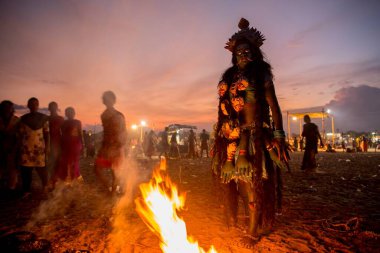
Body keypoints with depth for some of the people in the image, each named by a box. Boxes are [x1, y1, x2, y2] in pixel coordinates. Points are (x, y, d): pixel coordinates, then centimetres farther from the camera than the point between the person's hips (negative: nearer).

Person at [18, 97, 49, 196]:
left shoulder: (43, 117, 4)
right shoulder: (23, 118, 7)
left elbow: (46, 133, 3)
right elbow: (20, 134, 9)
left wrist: (47, 146, -2)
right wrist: (19, 147, 5)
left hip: (39, 147, -2)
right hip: (26, 147, 2)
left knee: (41, 168, 0)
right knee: (25, 169, 2)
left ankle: (45, 186, 22)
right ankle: (26, 190, 13)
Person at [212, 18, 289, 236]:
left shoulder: (261, 74, 6)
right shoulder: (229, 78, 19)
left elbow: (273, 106, -1)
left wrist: (279, 136, -9)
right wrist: (221, 136, 13)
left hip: (254, 136, -5)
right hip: (231, 138, 5)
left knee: (252, 185, -5)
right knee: (230, 182, 8)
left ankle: (253, 231, 10)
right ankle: (231, 225, 24)